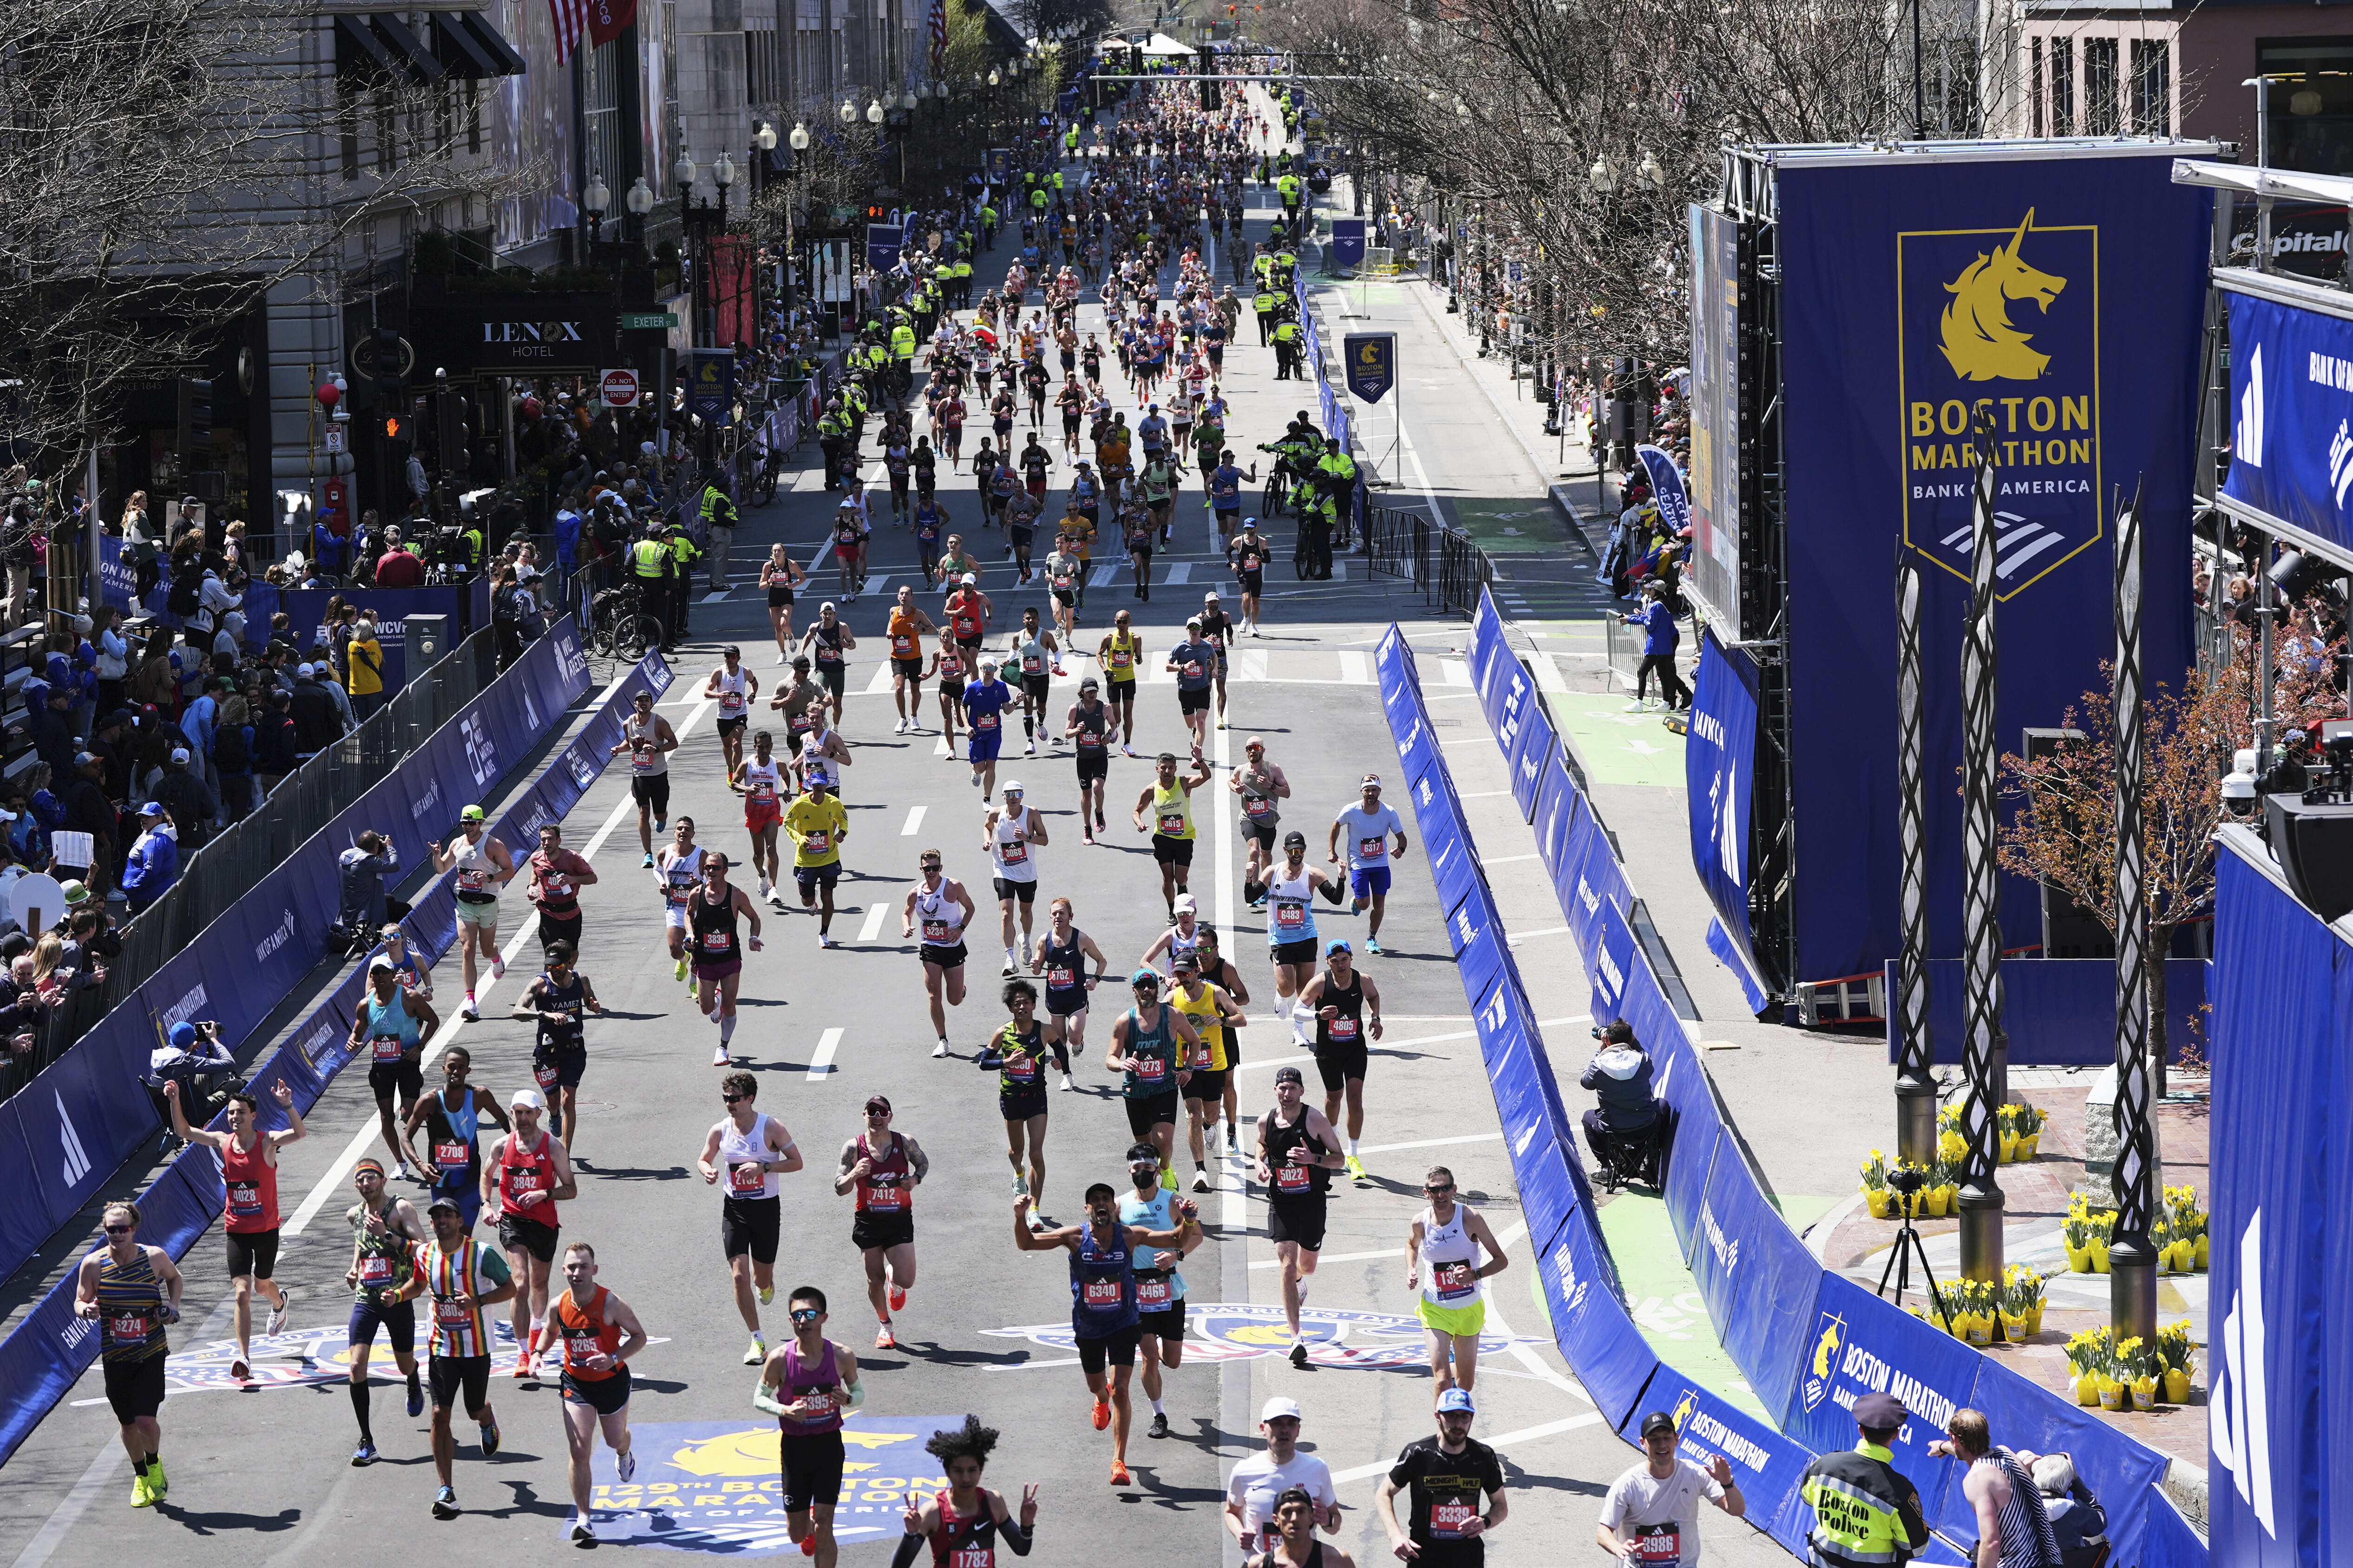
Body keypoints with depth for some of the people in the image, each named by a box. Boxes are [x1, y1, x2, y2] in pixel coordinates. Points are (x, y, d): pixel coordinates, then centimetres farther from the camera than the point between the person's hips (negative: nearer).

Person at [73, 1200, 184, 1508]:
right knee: (127, 1424, 10)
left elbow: (175, 1278, 14)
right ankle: (141, 1477, 36)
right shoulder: (93, 1265, -8)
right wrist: (86, 1310, -25)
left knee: (146, 1421, -11)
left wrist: (173, 1306, -4)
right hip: (115, 1357, 2)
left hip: (151, 1353, -2)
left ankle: (154, 1465, 22)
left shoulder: (155, 1258, -7)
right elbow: (79, 1303, -1)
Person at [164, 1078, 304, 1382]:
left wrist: (287, 1106, -47)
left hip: (266, 1229, -2)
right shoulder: (223, 1142, -3)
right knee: (242, 1293, -10)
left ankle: (280, 1302, 58)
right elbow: (184, 1132, 5)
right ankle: (244, 1358, -12)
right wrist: (175, 1103, -10)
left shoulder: (267, 1142, -14)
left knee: (262, 1284, 19)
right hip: (237, 1231, 2)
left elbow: (300, 1134, -32)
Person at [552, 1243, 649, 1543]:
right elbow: (552, 1332, 12)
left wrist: (613, 1358, -27)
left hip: (612, 1381, -1)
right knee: (579, 1451, -10)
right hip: (576, 1383, 1)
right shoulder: (558, 1306, -12)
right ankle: (583, 1519, -5)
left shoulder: (611, 1304, -23)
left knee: (615, 1439, 23)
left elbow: (640, 1336, -13)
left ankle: (624, 1456, 63)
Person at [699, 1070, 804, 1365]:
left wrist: (763, 1167, -22)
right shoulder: (720, 1130, -1)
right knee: (739, 1276, -11)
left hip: (767, 1208, -2)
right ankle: (758, 1341, -3)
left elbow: (796, 1162, -9)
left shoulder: (771, 1128, -11)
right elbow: (704, 1159, 14)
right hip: (734, 1208, 2)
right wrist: (708, 1171, -10)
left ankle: (766, 1284, 50)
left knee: (761, 1278, 9)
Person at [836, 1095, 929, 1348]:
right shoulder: (854, 1148, -7)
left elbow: (923, 1163, 16)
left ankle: (894, 1281, 31)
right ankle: (885, 1325, 32)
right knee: (875, 1281, 5)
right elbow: (840, 1189, -7)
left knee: (906, 1280, -9)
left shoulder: (905, 1143, -5)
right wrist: (855, 1174, -28)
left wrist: (915, 1180, -6)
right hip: (868, 1221, 0)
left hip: (900, 1221, 0)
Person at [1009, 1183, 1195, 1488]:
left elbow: (1178, 1240, -6)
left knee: (1120, 1389, -13)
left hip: (1124, 1324, -2)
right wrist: (1021, 1217, -32)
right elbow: (1026, 1244, -13)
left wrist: (1187, 1221, -27)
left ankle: (1119, 1461, -7)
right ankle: (1102, 1400, 61)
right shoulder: (1075, 1238, -14)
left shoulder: (1130, 1236, -12)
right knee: (1096, 1386, 21)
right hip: (1088, 1326, 2)